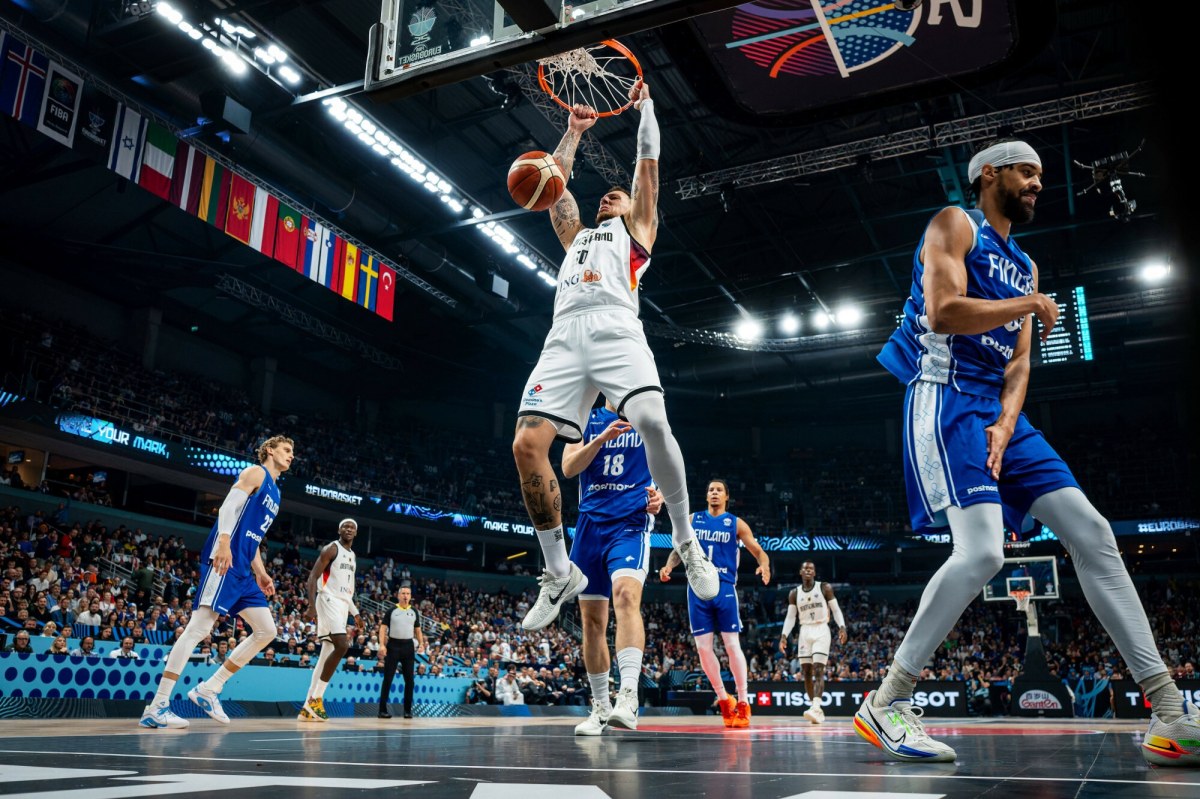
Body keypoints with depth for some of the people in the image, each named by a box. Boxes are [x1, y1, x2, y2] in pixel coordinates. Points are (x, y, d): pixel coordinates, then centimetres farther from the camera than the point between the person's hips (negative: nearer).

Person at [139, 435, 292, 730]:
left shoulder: (274, 490, 26)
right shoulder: (256, 472, 2)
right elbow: (228, 507, -12)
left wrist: (260, 572, 21)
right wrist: (224, 544, -26)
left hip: (243, 571, 10)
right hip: (223, 560, -10)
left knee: (266, 632, 5)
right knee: (199, 627, -14)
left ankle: (208, 689, 9)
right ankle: (157, 706, -10)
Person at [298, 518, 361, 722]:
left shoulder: (352, 555, 21)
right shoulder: (331, 549, -5)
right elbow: (312, 577, -13)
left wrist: (355, 612, 23)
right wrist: (311, 605, -25)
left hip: (342, 604, 9)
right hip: (329, 600, -9)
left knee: (327, 654, 5)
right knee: (342, 645, -22)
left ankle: (307, 706, 7)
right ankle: (316, 698, -15)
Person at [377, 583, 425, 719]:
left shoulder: (414, 612, 9)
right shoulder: (392, 610, -1)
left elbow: (418, 630, 15)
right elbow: (383, 628, -3)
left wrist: (421, 644, 0)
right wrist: (382, 645, -14)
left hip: (408, 646, 3)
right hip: (393, 645, -3)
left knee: (410, 679, 2)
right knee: (388, 678, -1)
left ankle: (408, 710, 9)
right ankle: (383, 709, 3)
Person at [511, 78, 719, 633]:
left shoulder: (637, 228, 29)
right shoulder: (576, 234, 39)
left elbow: (648, 163, 29)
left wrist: (645, 105, 38)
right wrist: (574, 131, 52)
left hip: (615, 330, -4)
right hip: (564, 338, 4)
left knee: (652, 422, -30)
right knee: (527, 445, -14)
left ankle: (685, 541, -10)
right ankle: (560, 573, -3)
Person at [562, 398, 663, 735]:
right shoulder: (586, 420, 11)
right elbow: (568, 468, -2)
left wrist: (660, 496, -11)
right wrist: (603, 437, -17)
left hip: (631, 521, -3)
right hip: (591, 524, 3)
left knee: (626, 594, -29)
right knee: (592, 619, 6)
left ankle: (628, 697, -37)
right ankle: (600, 707, 19)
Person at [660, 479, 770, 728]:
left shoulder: (736, 523, 5)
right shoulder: (693, 520, 12)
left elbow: (758, 551, 2)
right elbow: (680, 549, 14)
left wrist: (764, 565, -20)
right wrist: (669, 566, -6)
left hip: (724, 588, -2)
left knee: (732, 645, -5)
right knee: (703, 647, 0)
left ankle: (743, 702, 6)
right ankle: (724, 700, 15)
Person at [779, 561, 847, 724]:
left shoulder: (825, 588, 0)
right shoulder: (794, 593, 7)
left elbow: (835, 609, 0)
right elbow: (791, 616, 6)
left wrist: (842, 627, -16)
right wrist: (784, 636, -6)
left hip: (821, 631, -4)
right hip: (805, 632, 4)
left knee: (818, 670, -16)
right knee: (807, 672, 2)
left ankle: (816, 708, -27)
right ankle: (817, 710, 11)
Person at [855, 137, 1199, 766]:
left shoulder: (1025, 267, 24)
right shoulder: (955, 225, 1)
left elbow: (1017, 362, 14)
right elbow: (943, 312, -17)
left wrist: (1006, 425, -6)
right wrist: (1030, 305, -4)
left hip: (999, 409, 9)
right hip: (945, 397, -9)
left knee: (1092, 534, 1)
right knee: (981, 551, -24)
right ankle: (885, 705, -11)